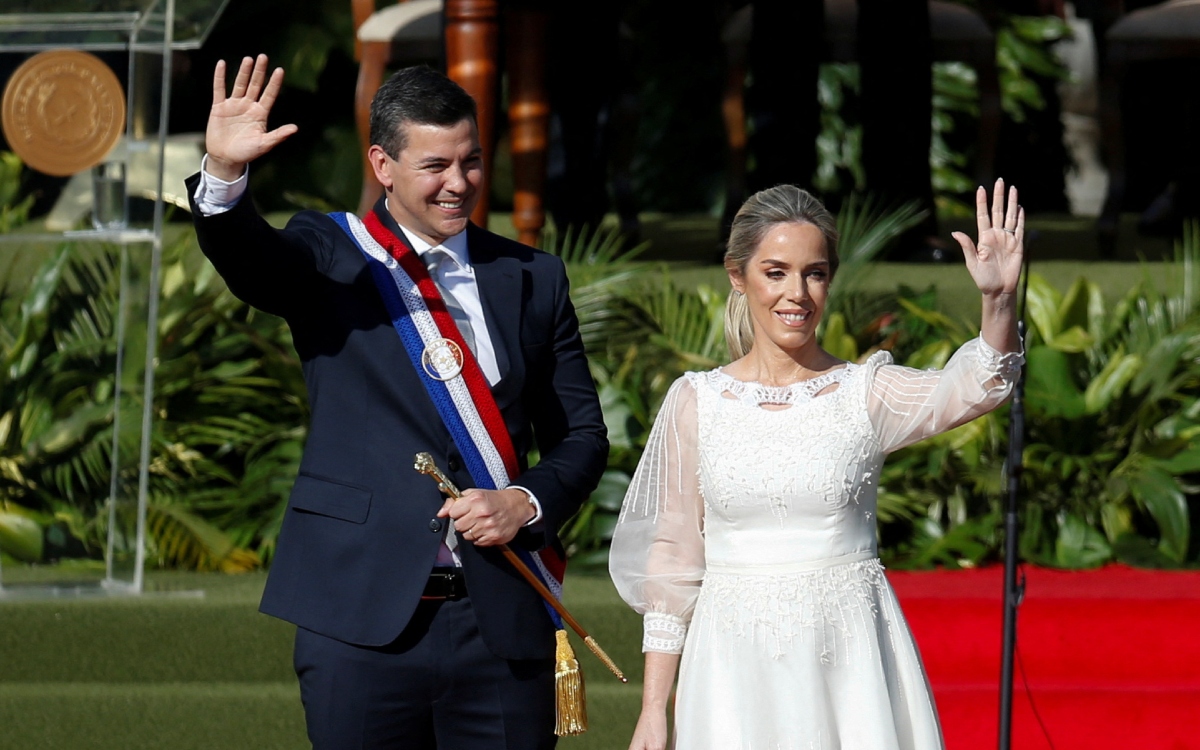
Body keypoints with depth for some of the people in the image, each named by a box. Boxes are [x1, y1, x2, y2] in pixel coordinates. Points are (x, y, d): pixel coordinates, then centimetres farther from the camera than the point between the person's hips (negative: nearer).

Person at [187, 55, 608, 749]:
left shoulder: (533, 280, 12)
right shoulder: (328, 257, 4)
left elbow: (582, 435, 14)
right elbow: (245, 258, -18)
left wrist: (528, 503, -7)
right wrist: (224, 174, -40)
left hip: (503, 621, 2)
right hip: (363, 623, -2)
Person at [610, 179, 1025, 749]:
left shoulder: (865, 393, 1)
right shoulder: (697, 402, 4)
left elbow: (974, 388, -17)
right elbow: (671, 557, 7)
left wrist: (998, 300, -37)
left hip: (849, 664, -1)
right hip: (738, 669, 1)